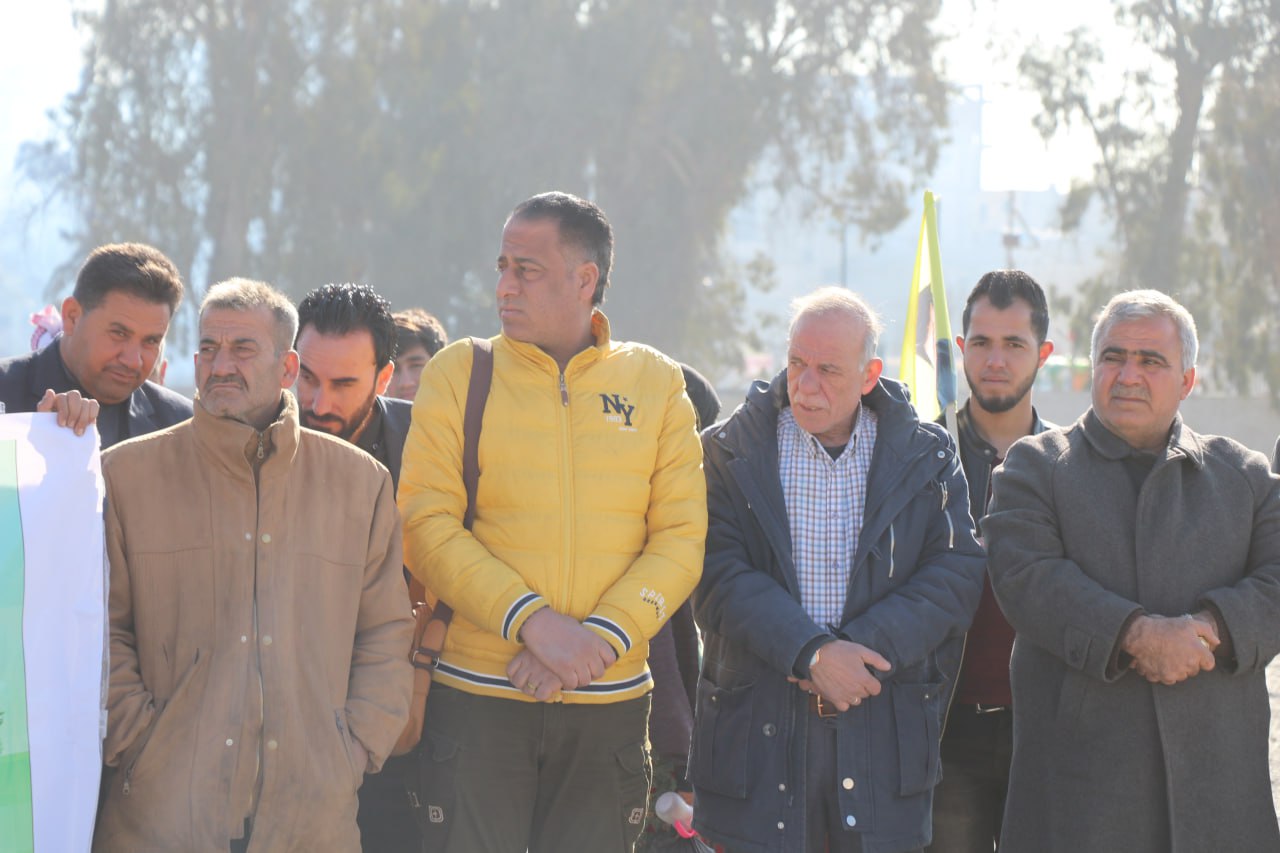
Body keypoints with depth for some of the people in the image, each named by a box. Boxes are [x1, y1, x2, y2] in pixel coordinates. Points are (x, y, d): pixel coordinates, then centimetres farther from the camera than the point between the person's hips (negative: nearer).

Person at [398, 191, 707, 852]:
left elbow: (681, 539, 1)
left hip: (610, 705, 1)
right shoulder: (458, 374, 2)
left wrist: (601, 638, -14)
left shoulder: (657, 385, 5)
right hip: (478, 694, -1)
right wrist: (533, 621, -17)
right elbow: (426, 528, -6)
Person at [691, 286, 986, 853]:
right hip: (757, 726, -1)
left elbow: (957, 572, -1)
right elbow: (719, 575, -6)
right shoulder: (731, 451, 4)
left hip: (885, 726, 1)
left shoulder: (927, 457, 7)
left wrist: (866, 647, -15)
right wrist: (811, 653, -18)